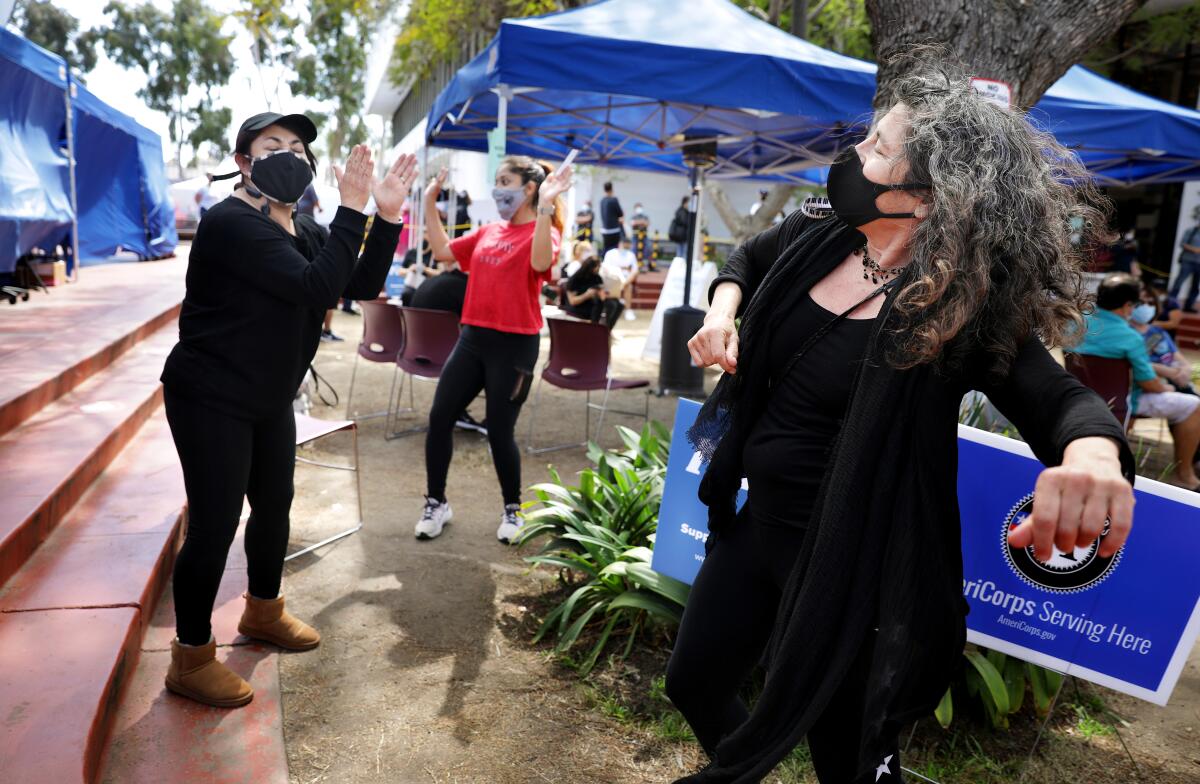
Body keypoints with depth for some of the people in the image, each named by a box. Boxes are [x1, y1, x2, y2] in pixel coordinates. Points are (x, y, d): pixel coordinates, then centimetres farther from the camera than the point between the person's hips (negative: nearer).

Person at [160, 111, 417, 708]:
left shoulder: (305, 231, 7)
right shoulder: (231, 223, -21)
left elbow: (361, 286, 0)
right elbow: (317, 287, -31)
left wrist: (387, 215, -10)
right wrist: (353, 208, -28)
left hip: (269, 399, 9)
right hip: (210, 400, -9)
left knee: (274, 505, 19)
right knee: (214, 525, -4)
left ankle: (263, 612, 41)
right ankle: (190, 659, 15)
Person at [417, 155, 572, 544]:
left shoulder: (544, 231, -6)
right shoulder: (489, 232, 13)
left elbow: (540, 263, -29)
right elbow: (442, 251, 19)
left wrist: (546, 208, -35)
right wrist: (429, 203, 15)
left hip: (515, 345, -6)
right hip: (473, 337, 6)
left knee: (499, 431, 0)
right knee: (439, 417, 4)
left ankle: (512, 510, 23)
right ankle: (436, 503, 21)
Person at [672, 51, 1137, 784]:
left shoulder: (963, 310, -19)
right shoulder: (817, 241, -2)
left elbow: (1058, 397, -27)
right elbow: (744, 260, 18)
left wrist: (1093, 450, -51)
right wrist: (723, 312, -4)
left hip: (851, 559, -6)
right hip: (758, 523, 7)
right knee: (694, 684, 23)